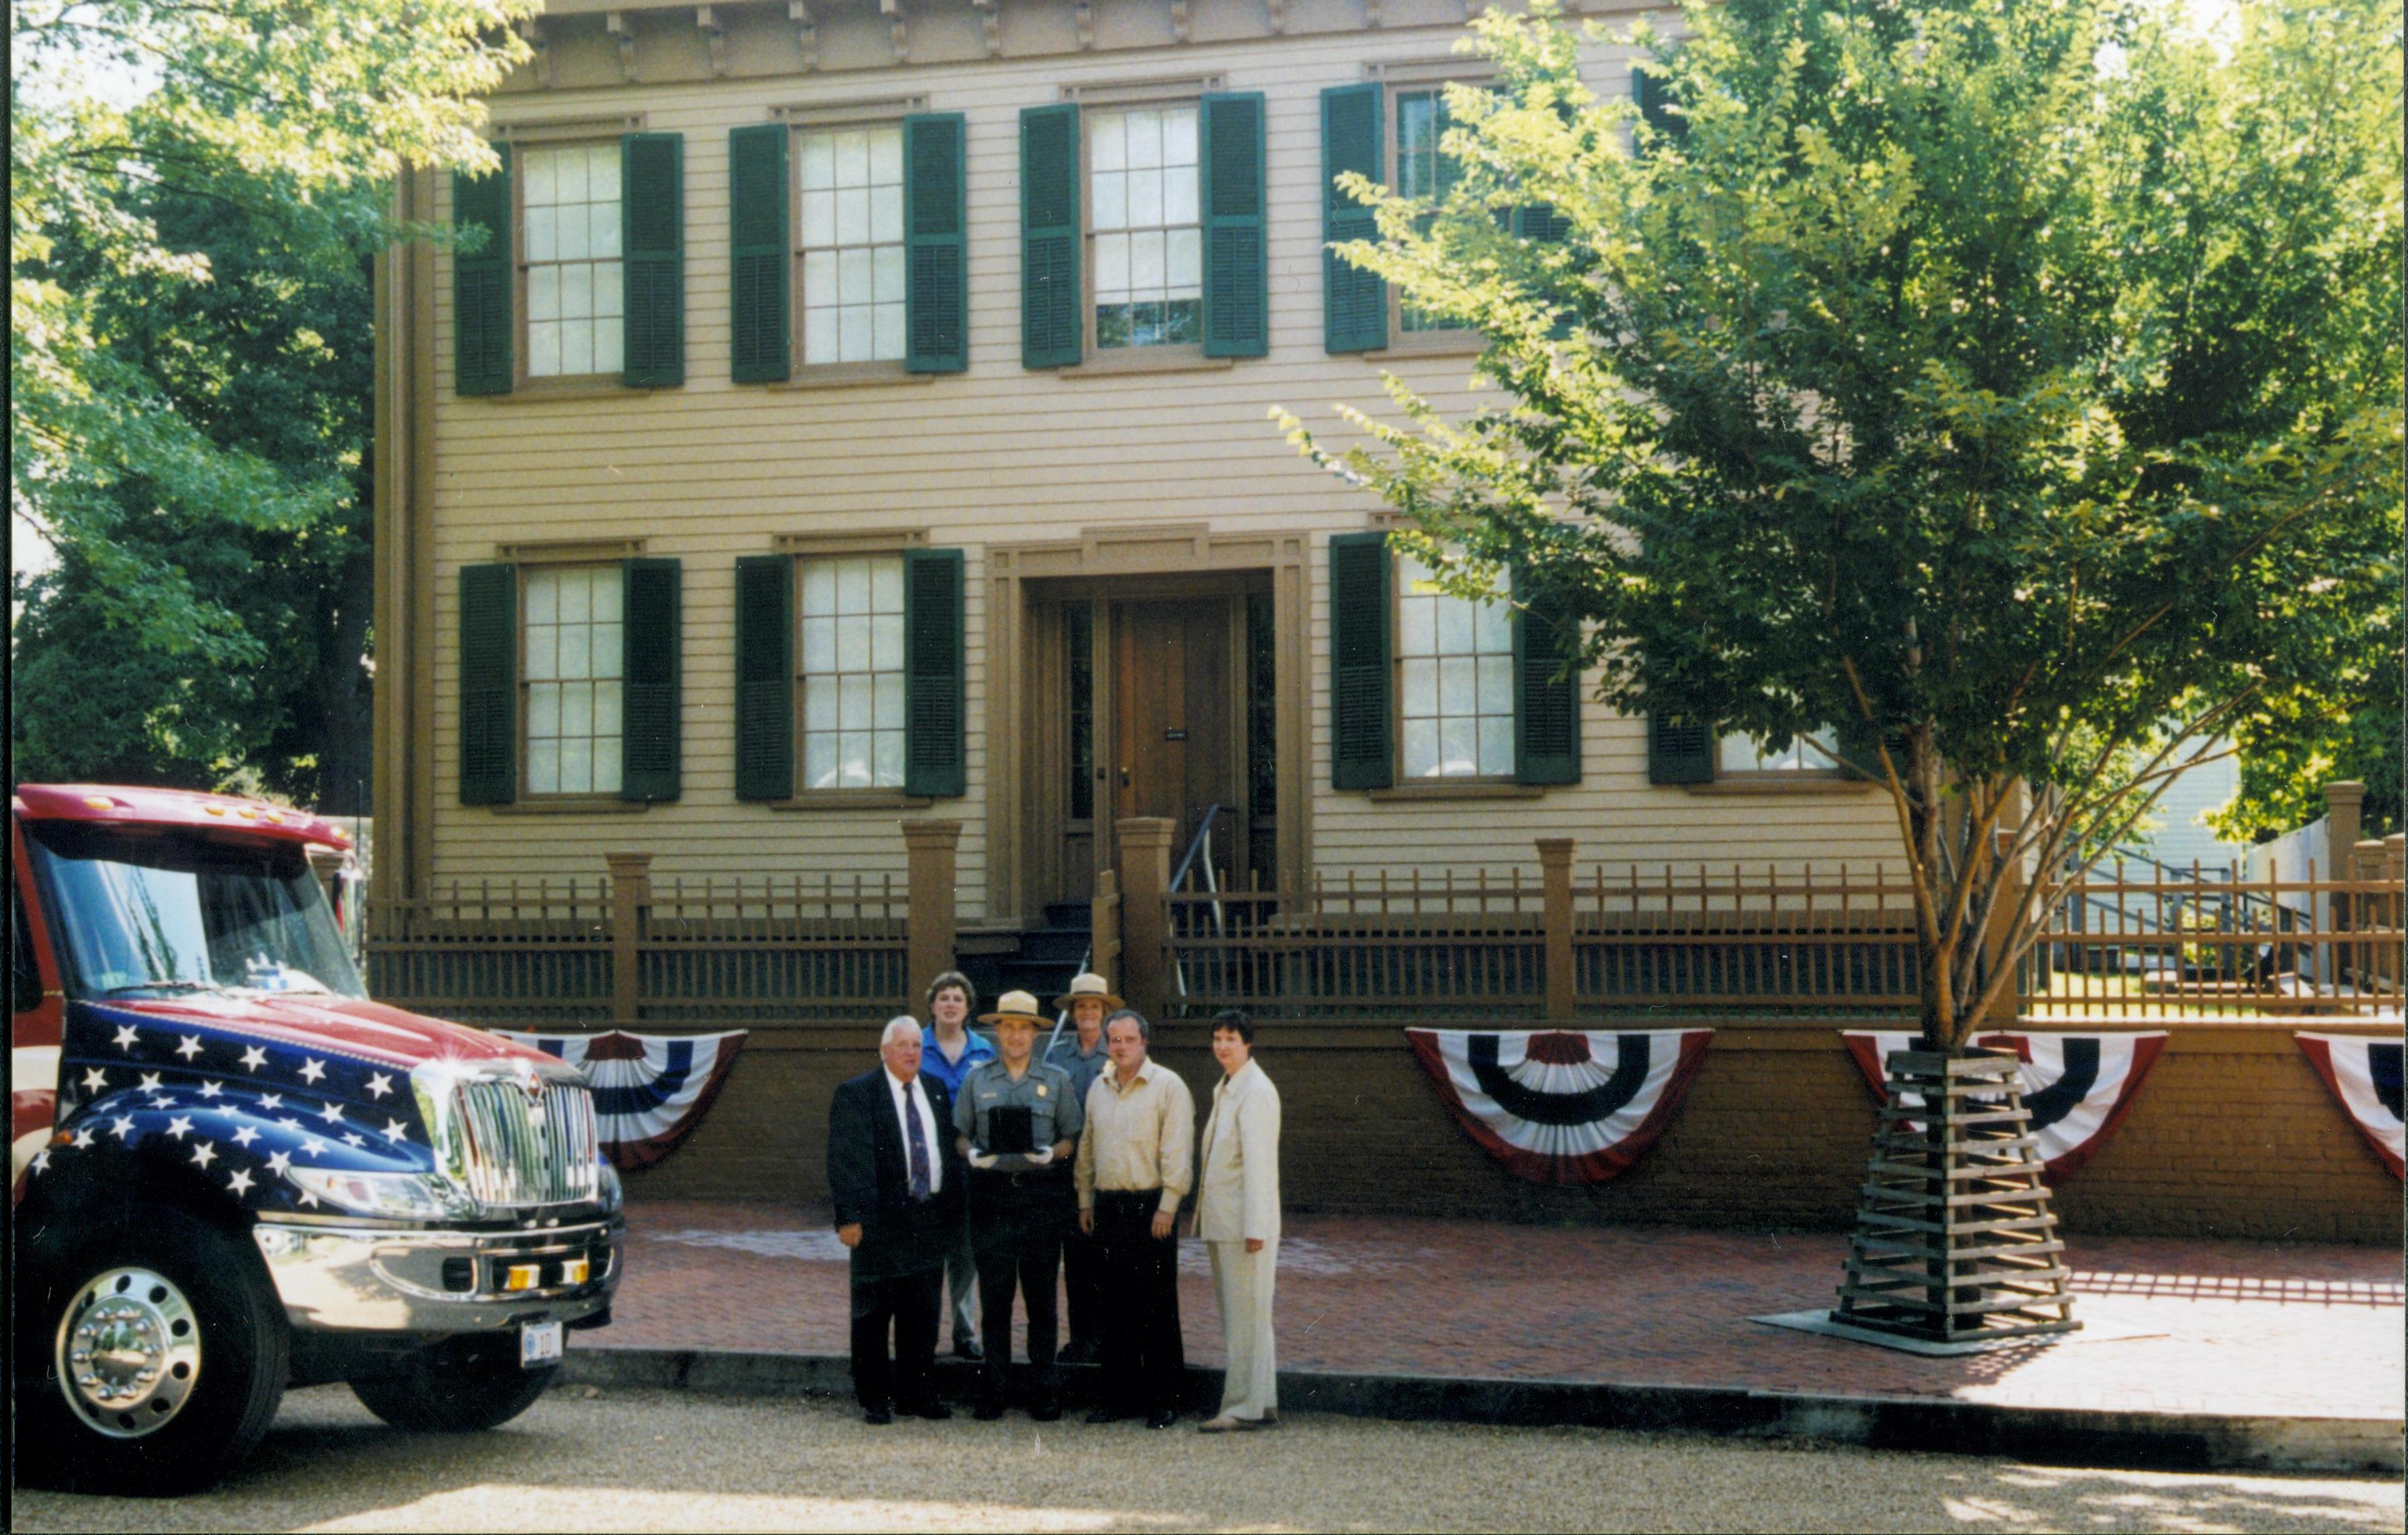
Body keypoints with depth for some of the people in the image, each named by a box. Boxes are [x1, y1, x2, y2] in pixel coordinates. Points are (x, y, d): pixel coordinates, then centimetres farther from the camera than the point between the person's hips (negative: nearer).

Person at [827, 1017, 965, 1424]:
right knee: (873, 1314, 2)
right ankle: (874, 1400, 10)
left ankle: (918, 1394, 19)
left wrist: (952, 1209, 11)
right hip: (880, 1219, -5)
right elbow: (844, 1159, -9)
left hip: (930, 1218, 5)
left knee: (922, 1315, 10)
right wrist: (849, 1217, -15)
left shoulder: (936, 1091, 13)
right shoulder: (855, 1094, -4)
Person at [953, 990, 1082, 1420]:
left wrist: (1051, 1153, -10)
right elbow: (960, 1135, 13)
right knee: (994, 1292, 0)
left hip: (1043, 1194, 0)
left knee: (1041, 1295, 2)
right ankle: (993, 1385, 6)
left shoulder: (1056, 1080, 9)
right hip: (991, 1191, 0)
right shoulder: (977, 1080, 10)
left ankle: (1043, 1386, 8)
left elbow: (1073, 1137, 10)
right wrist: (974, 1155, -8)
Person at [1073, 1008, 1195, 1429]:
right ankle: (1119, 1395, 15)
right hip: (1108, 1205, 6)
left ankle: (1163, 1400, 3)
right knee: (1116, 1305, 8)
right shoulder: (1099, 1089, 14)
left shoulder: (1168, 1086, -5)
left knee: (1158, 1306, -2)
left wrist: (1167, 1207, -14)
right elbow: (1087, 1149, 20)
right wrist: (1086, 1201, 14)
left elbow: (1177, 1152, -9)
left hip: (1150, 1205, -5)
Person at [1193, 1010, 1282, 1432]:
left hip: (1246, 1223, -10)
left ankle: (1247, 1407, 0)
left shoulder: (1256, 1092, -14)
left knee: (1246, 1317, -5)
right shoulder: (1224, 1089, 15)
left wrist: (1255, 1228, -21)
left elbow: (1259, 1163, -18)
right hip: (1221, 1223, 10)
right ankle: (1261, 1404, 19)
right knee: (1234, 1315, 13)